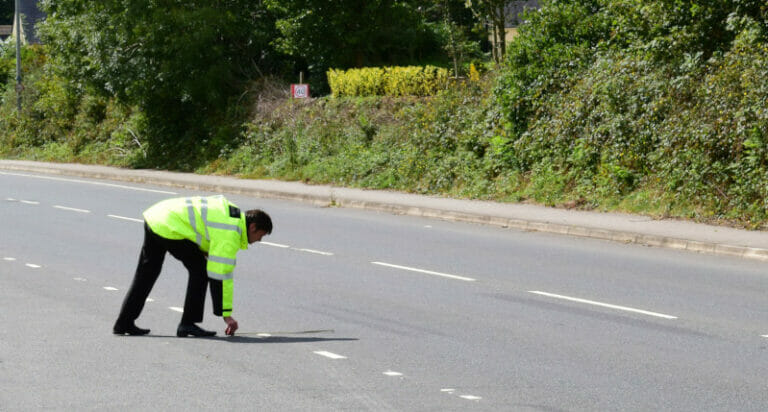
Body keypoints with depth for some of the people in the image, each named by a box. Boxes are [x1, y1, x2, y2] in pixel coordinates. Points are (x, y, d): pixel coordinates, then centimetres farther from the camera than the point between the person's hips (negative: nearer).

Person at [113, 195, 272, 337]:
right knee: (199, 270, -3)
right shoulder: (229, 234, -13)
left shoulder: (232, 211, 14)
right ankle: (188, 324, -1)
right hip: (169, 227, -10)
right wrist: (226, 314, -12)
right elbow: (219, 274, -16)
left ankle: (123, 323, 20)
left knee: (146, 273, 16)